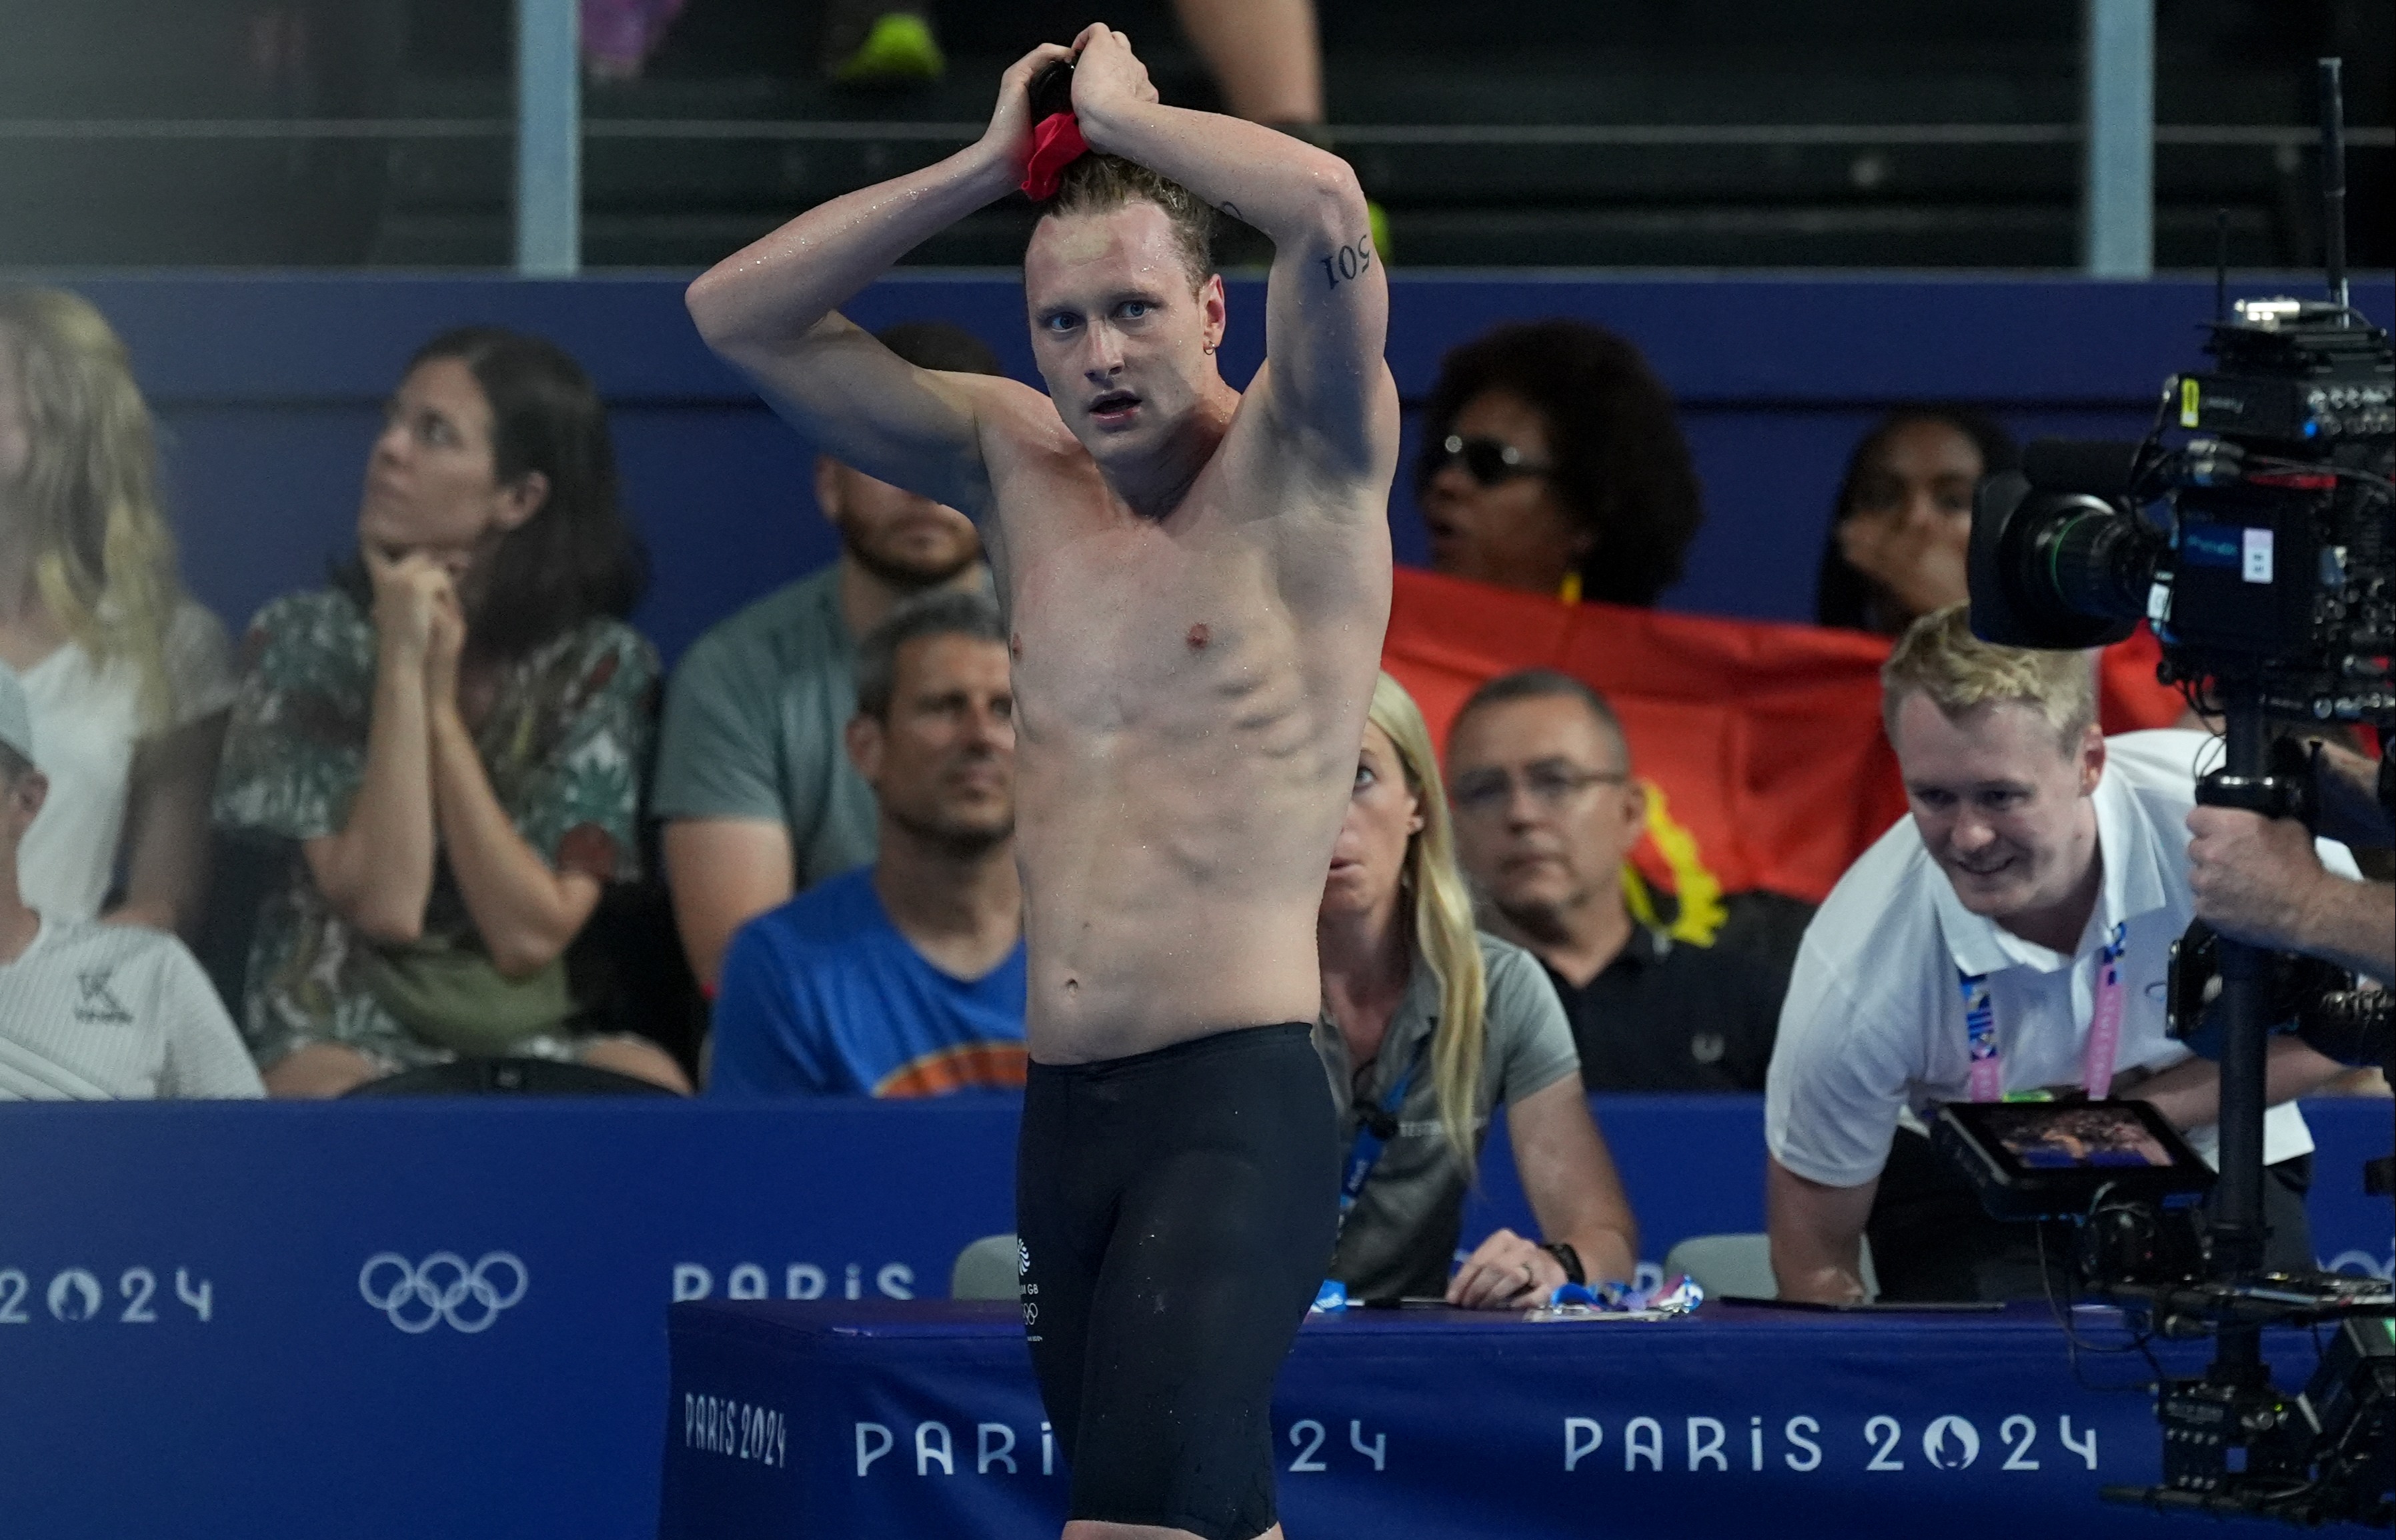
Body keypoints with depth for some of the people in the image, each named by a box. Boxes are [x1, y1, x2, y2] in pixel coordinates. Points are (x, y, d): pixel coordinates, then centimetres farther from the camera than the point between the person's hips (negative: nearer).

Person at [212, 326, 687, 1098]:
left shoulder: (602, 665, 1)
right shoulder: (307, 638, 0)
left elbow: (530, 934, -10)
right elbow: (384, 904, -12)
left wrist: (441, 697, -11)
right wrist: (402, 663, -14)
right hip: (343, 1040, -2)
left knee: (652, 1085, -33)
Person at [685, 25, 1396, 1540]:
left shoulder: (1300, 469, -3)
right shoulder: (1019, 465, 14)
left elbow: (1329, 211, -22)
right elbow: (740, 316, 14)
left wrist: (1122, 112, -5)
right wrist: (991, 164, 5)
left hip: (1241, 1094, -7)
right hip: (1063, 1111, 7)